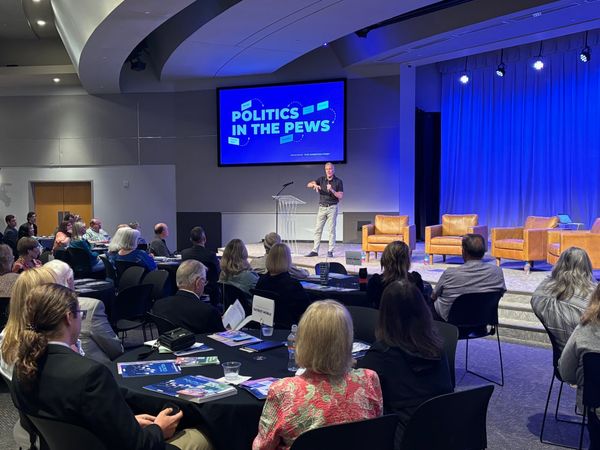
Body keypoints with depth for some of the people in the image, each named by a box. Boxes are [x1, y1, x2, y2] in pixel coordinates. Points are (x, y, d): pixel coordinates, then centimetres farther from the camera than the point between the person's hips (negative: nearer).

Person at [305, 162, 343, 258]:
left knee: (331, 230, -2)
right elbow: (308, 185, -6)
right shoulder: (321, 179, 6)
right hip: (322, 207, 3)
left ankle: (330, 251, 2)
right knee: (318, 229, 2)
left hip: (332, 208, -3)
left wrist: (332, 190, -21)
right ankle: (315, 251, 6)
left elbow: (341, 196, -6)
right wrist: (314, 185, -28)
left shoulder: (338, 181, -1)